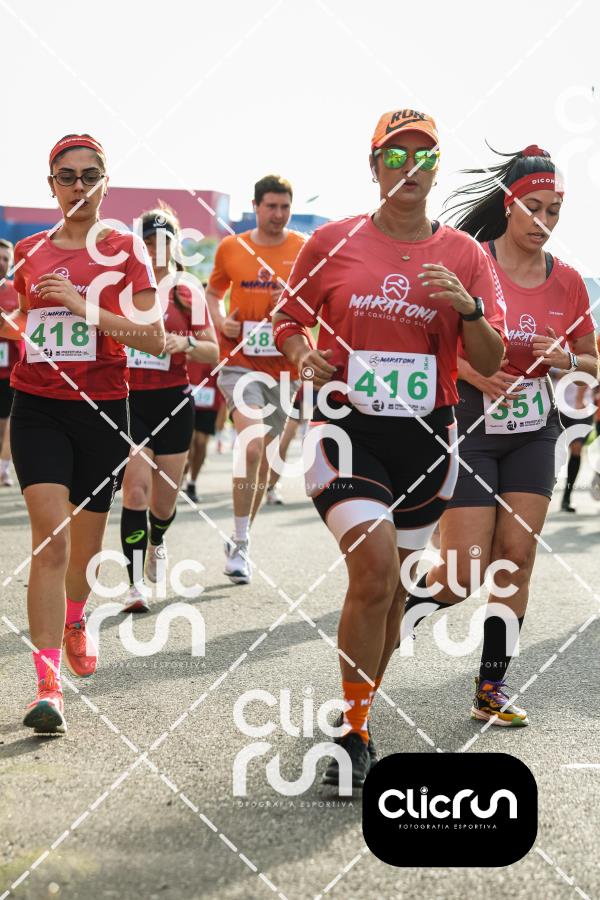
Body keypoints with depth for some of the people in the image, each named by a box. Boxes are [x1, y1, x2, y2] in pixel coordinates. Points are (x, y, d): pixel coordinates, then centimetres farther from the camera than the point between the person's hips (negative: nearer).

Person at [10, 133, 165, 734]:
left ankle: (74, 624, 47)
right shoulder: (27, 252, 9)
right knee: (51, 537, -16)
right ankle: (47, 685, -17)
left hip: (102, 411, 0)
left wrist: (85, 305, -16)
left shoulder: (124, 250, 1)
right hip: (38, 408, 0)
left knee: (86, 544, 14)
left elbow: (155, 339, -9)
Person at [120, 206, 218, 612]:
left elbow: (213, 353, 5)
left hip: (173, 401, 2)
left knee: (165, 499, 11)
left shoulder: (188, 293, 5)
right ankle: (136, 584, -13)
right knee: (136, 489, -17)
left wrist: (186, 343, -15)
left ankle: (157, 543, 45)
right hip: (128, 399, -2)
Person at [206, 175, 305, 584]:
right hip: (240, 362, -2)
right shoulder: (231, 247, 4)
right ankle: (241, 544, -11)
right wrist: (221, 320, -3)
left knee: (264, 456, 12)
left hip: (283, 365, 2)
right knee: (251, 447, -21)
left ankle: (240, 540, 29)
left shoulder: (303, 248, 2)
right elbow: (214, 293, 17)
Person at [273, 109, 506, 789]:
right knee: (375, 573, -20)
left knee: (388, 586, 11)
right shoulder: (331, 243, 2)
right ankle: (354, 735, -5)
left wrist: (467, 307, -15)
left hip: (425, 437, 3)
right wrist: (303, 356, -8)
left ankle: (359, 714, 32)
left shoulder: (464, 255, 5)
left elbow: (490, 363, 3)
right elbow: (287, 319, 13)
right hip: (347, 428, -2)